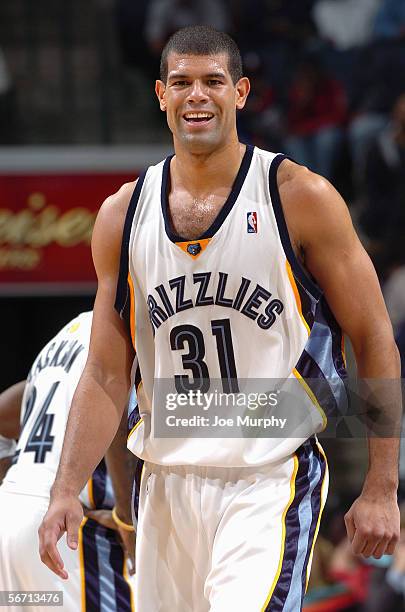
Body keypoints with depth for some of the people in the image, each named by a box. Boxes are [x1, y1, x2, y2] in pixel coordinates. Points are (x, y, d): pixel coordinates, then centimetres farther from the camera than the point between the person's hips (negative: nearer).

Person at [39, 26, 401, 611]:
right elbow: (106, 376, 9)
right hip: (167, 487, 5)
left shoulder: (300, 198, -5)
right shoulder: (123, 215, 7)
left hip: (272, 482, -4)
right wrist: (66, 491, -3)